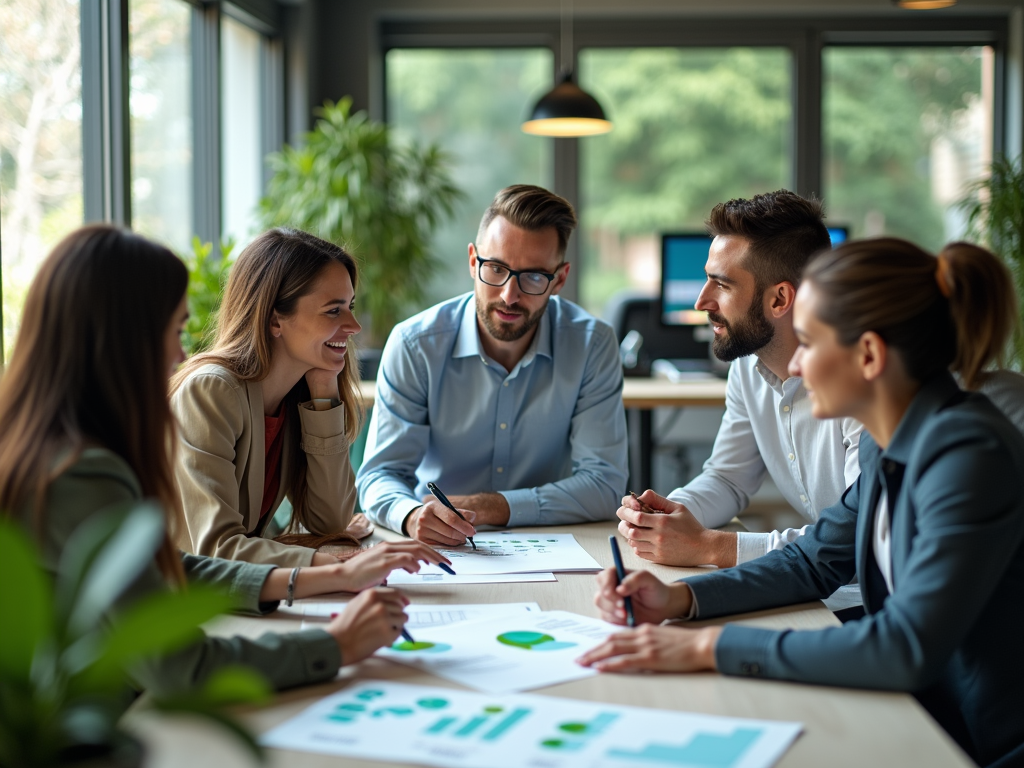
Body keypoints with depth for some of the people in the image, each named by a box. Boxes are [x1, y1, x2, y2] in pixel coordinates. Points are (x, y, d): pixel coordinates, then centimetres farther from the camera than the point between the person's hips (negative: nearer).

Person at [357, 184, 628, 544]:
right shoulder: (414, 345, -9)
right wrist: (413, 515, -32)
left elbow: (603, 484, -11)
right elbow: (380, 475, -8)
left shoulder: (593, 346, -8)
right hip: (435, 553, 0)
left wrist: (487, 507, -22)